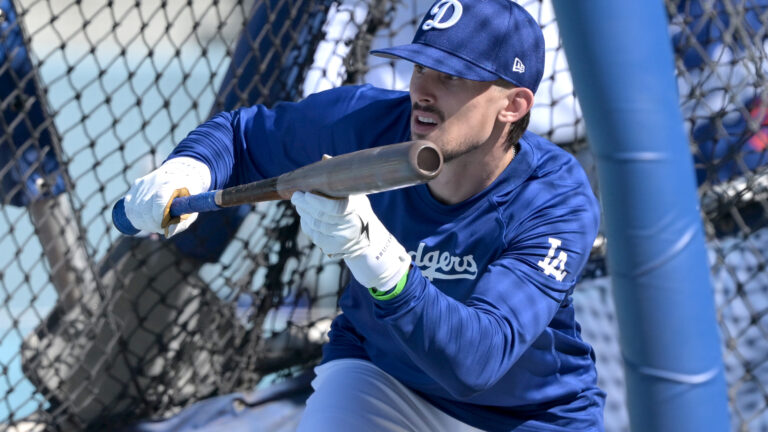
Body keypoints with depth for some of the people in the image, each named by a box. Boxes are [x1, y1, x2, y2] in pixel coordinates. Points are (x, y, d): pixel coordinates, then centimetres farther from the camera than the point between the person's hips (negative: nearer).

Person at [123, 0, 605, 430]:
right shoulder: (368, 122, -20)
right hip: (379, 374, 2)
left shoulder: (560, 204, -30)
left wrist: (375, 256, -57)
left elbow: (476, 361, -43)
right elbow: (242, 132, 0)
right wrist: (190, 168, -24)